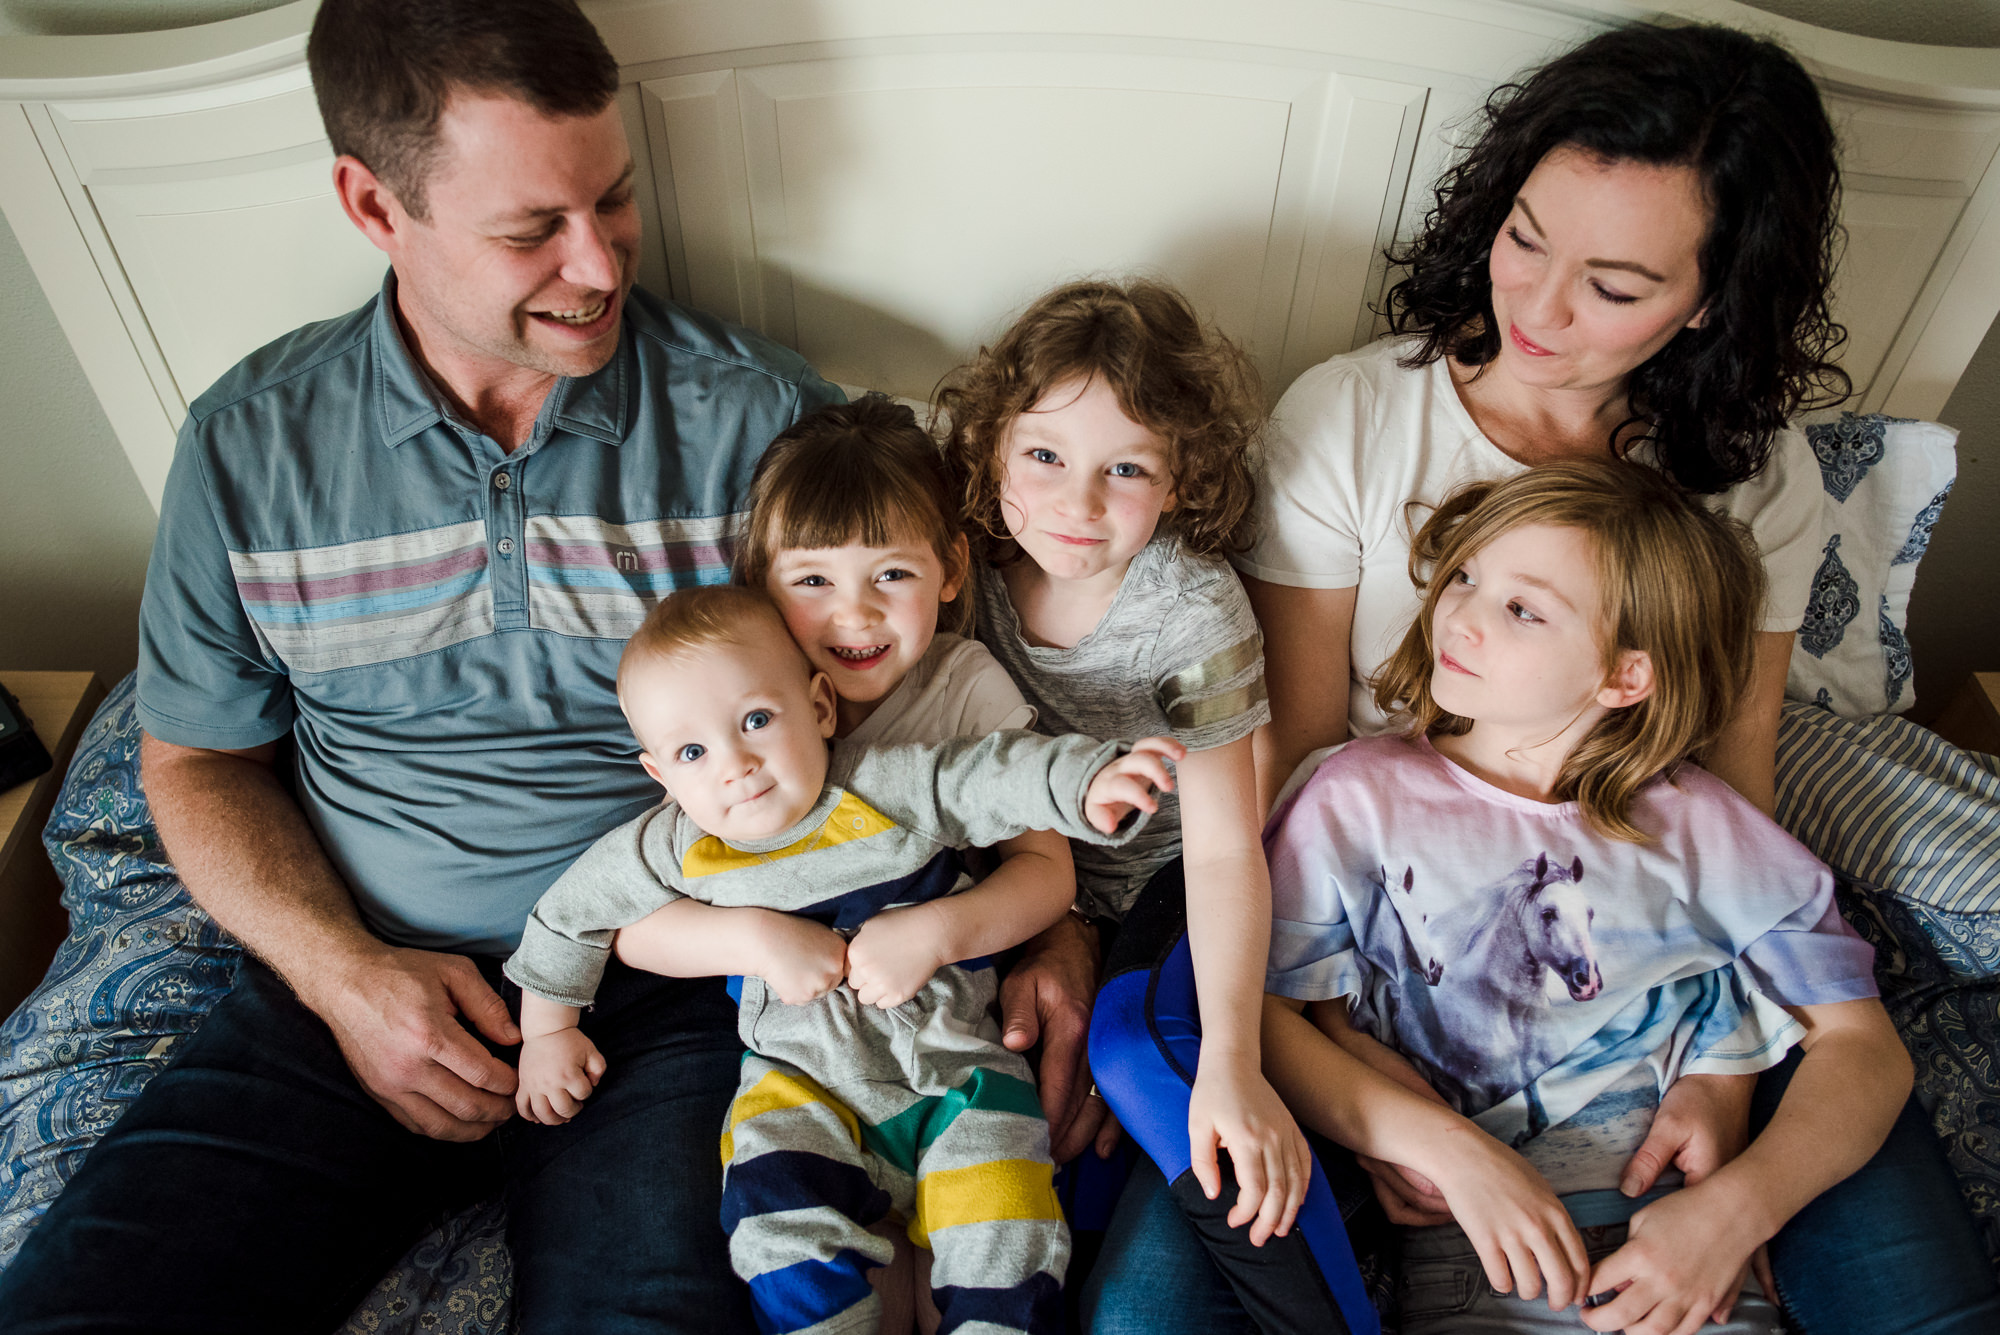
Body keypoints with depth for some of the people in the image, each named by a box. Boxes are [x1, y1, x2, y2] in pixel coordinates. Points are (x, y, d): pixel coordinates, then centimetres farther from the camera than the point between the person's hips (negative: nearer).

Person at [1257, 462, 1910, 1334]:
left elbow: (1865, 1042, 5)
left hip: (1690, 1258, 2)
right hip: (1466, 1251, -1)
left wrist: (1738, 1208, -10)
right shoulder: (1361, 797, 0)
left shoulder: (1703, 829, 5)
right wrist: (1454, 1152, -16)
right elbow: (1259, 1011, -6)